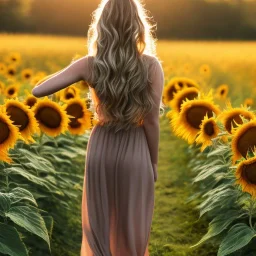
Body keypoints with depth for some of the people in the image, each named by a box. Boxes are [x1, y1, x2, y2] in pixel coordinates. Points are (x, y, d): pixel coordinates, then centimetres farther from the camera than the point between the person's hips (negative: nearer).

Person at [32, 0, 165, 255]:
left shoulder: (89, 64, -8)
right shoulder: (151, 66, -12)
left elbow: (38, 91, -9)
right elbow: (151, 121, -10)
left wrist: (77, 73, 7)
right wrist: (154, 162, 3)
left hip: (101, 148, 2)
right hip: (135, 151, -1)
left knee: (99, 224, 19)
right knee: (131, 229, 15)